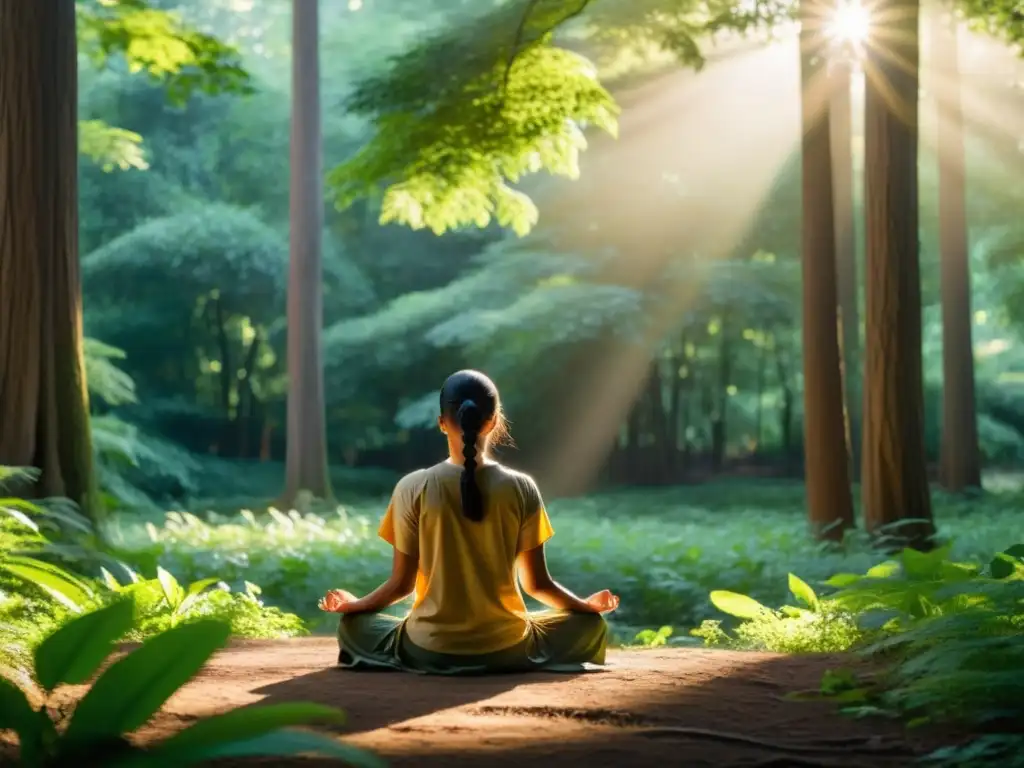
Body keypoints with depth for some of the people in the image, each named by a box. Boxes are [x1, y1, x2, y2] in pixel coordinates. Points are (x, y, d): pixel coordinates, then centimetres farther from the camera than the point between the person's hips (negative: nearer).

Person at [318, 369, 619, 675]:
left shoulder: (413, 489, -8)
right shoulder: (521, 489, -7)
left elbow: (402, 583, -2)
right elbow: (537, 583, -1)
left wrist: (355, 604, 17)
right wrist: (586, 605, 18)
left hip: (430, 650, 0)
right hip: (506, 648, 0)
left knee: (353, 626, 26)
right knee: (590, 625, 24)